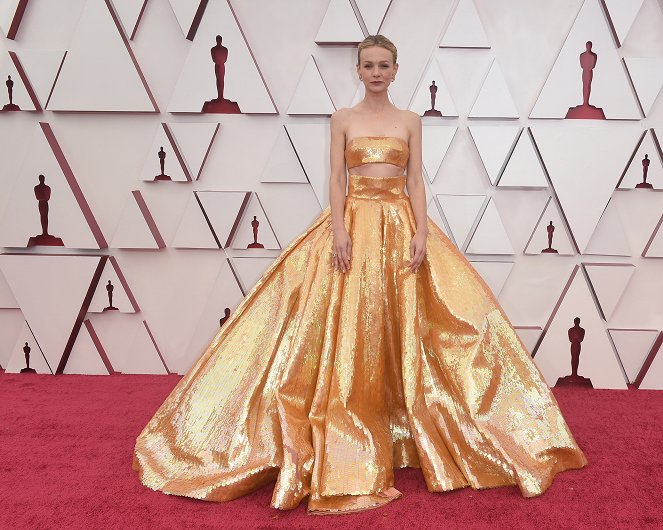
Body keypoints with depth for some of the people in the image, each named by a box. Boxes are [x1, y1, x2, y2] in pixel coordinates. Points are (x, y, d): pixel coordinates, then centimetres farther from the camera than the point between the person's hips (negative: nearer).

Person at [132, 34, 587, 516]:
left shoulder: (410, 120, 10)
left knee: (402, 332, -1)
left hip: (401, 225, 1)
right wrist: (339, 229, -13)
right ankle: (350, 452, 6)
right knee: (350, 332, -4)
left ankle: (400, 435, 14)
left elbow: (416, 180, 5)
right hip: (354, 225, -1)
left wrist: (422, 232, -8)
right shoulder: (343, 119, 7)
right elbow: (336, 179, 1)